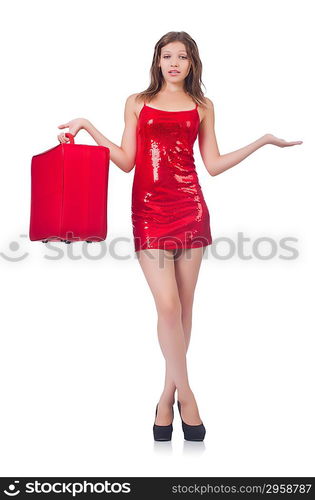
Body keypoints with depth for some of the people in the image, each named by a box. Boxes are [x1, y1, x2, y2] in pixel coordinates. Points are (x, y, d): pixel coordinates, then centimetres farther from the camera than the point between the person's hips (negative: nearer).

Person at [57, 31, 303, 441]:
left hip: (190, 208, 2)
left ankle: (167, 398, 16)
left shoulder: (202, 107, 15)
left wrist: (263, 141, 12)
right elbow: (127, 161, 8)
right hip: (150, 210, -1)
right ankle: (185, 395, 4)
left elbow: (214, 165, 11)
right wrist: (88, 127, 4)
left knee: (184, 306, 3)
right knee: (168, 305, -12)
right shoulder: (137, 103, 13)